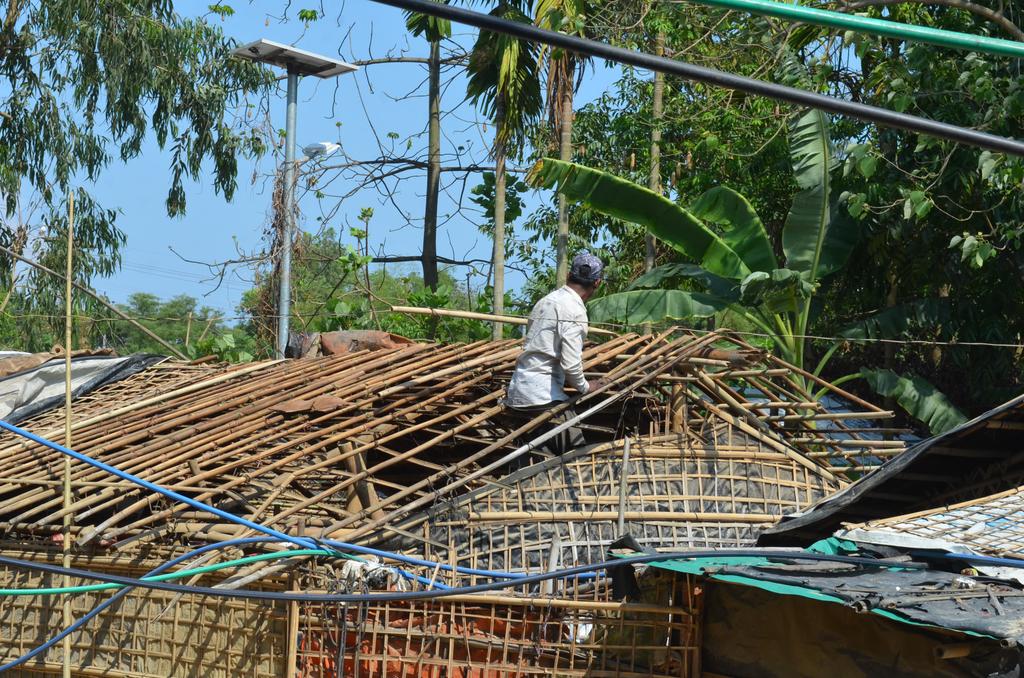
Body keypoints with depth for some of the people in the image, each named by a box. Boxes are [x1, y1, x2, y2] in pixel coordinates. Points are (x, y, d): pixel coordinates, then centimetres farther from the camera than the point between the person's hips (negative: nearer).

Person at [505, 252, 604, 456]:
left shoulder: (547, 300, 16)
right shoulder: (574, 310, -12)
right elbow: (571, 364, -18)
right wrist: (584, 387, 2)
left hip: (517, 394, 9)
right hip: (542, 398, -9)